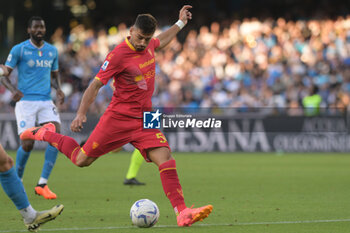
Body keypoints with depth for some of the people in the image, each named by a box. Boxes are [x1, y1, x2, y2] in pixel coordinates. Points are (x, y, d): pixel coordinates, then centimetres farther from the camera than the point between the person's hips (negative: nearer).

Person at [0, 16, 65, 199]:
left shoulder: (52, 51, 12)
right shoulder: (19, 50, -2)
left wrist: (58, 89, 2)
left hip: (46, 101, 4)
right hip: (26, 102, -4)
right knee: (27, 144, -10)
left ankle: (42, 184, -11)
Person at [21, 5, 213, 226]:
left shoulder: (148, 45, 4)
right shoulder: (118, 54, -17)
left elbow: (160, 42, 32)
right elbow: (96, 84, -13)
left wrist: (180, 23, 33)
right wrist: (81, 114, -17)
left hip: (144, 120, 5)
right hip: (118, 118, -5)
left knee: (165, 157, -16)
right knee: (82, 160, 5)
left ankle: (182, 212, -22)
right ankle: (46, 134, 31)